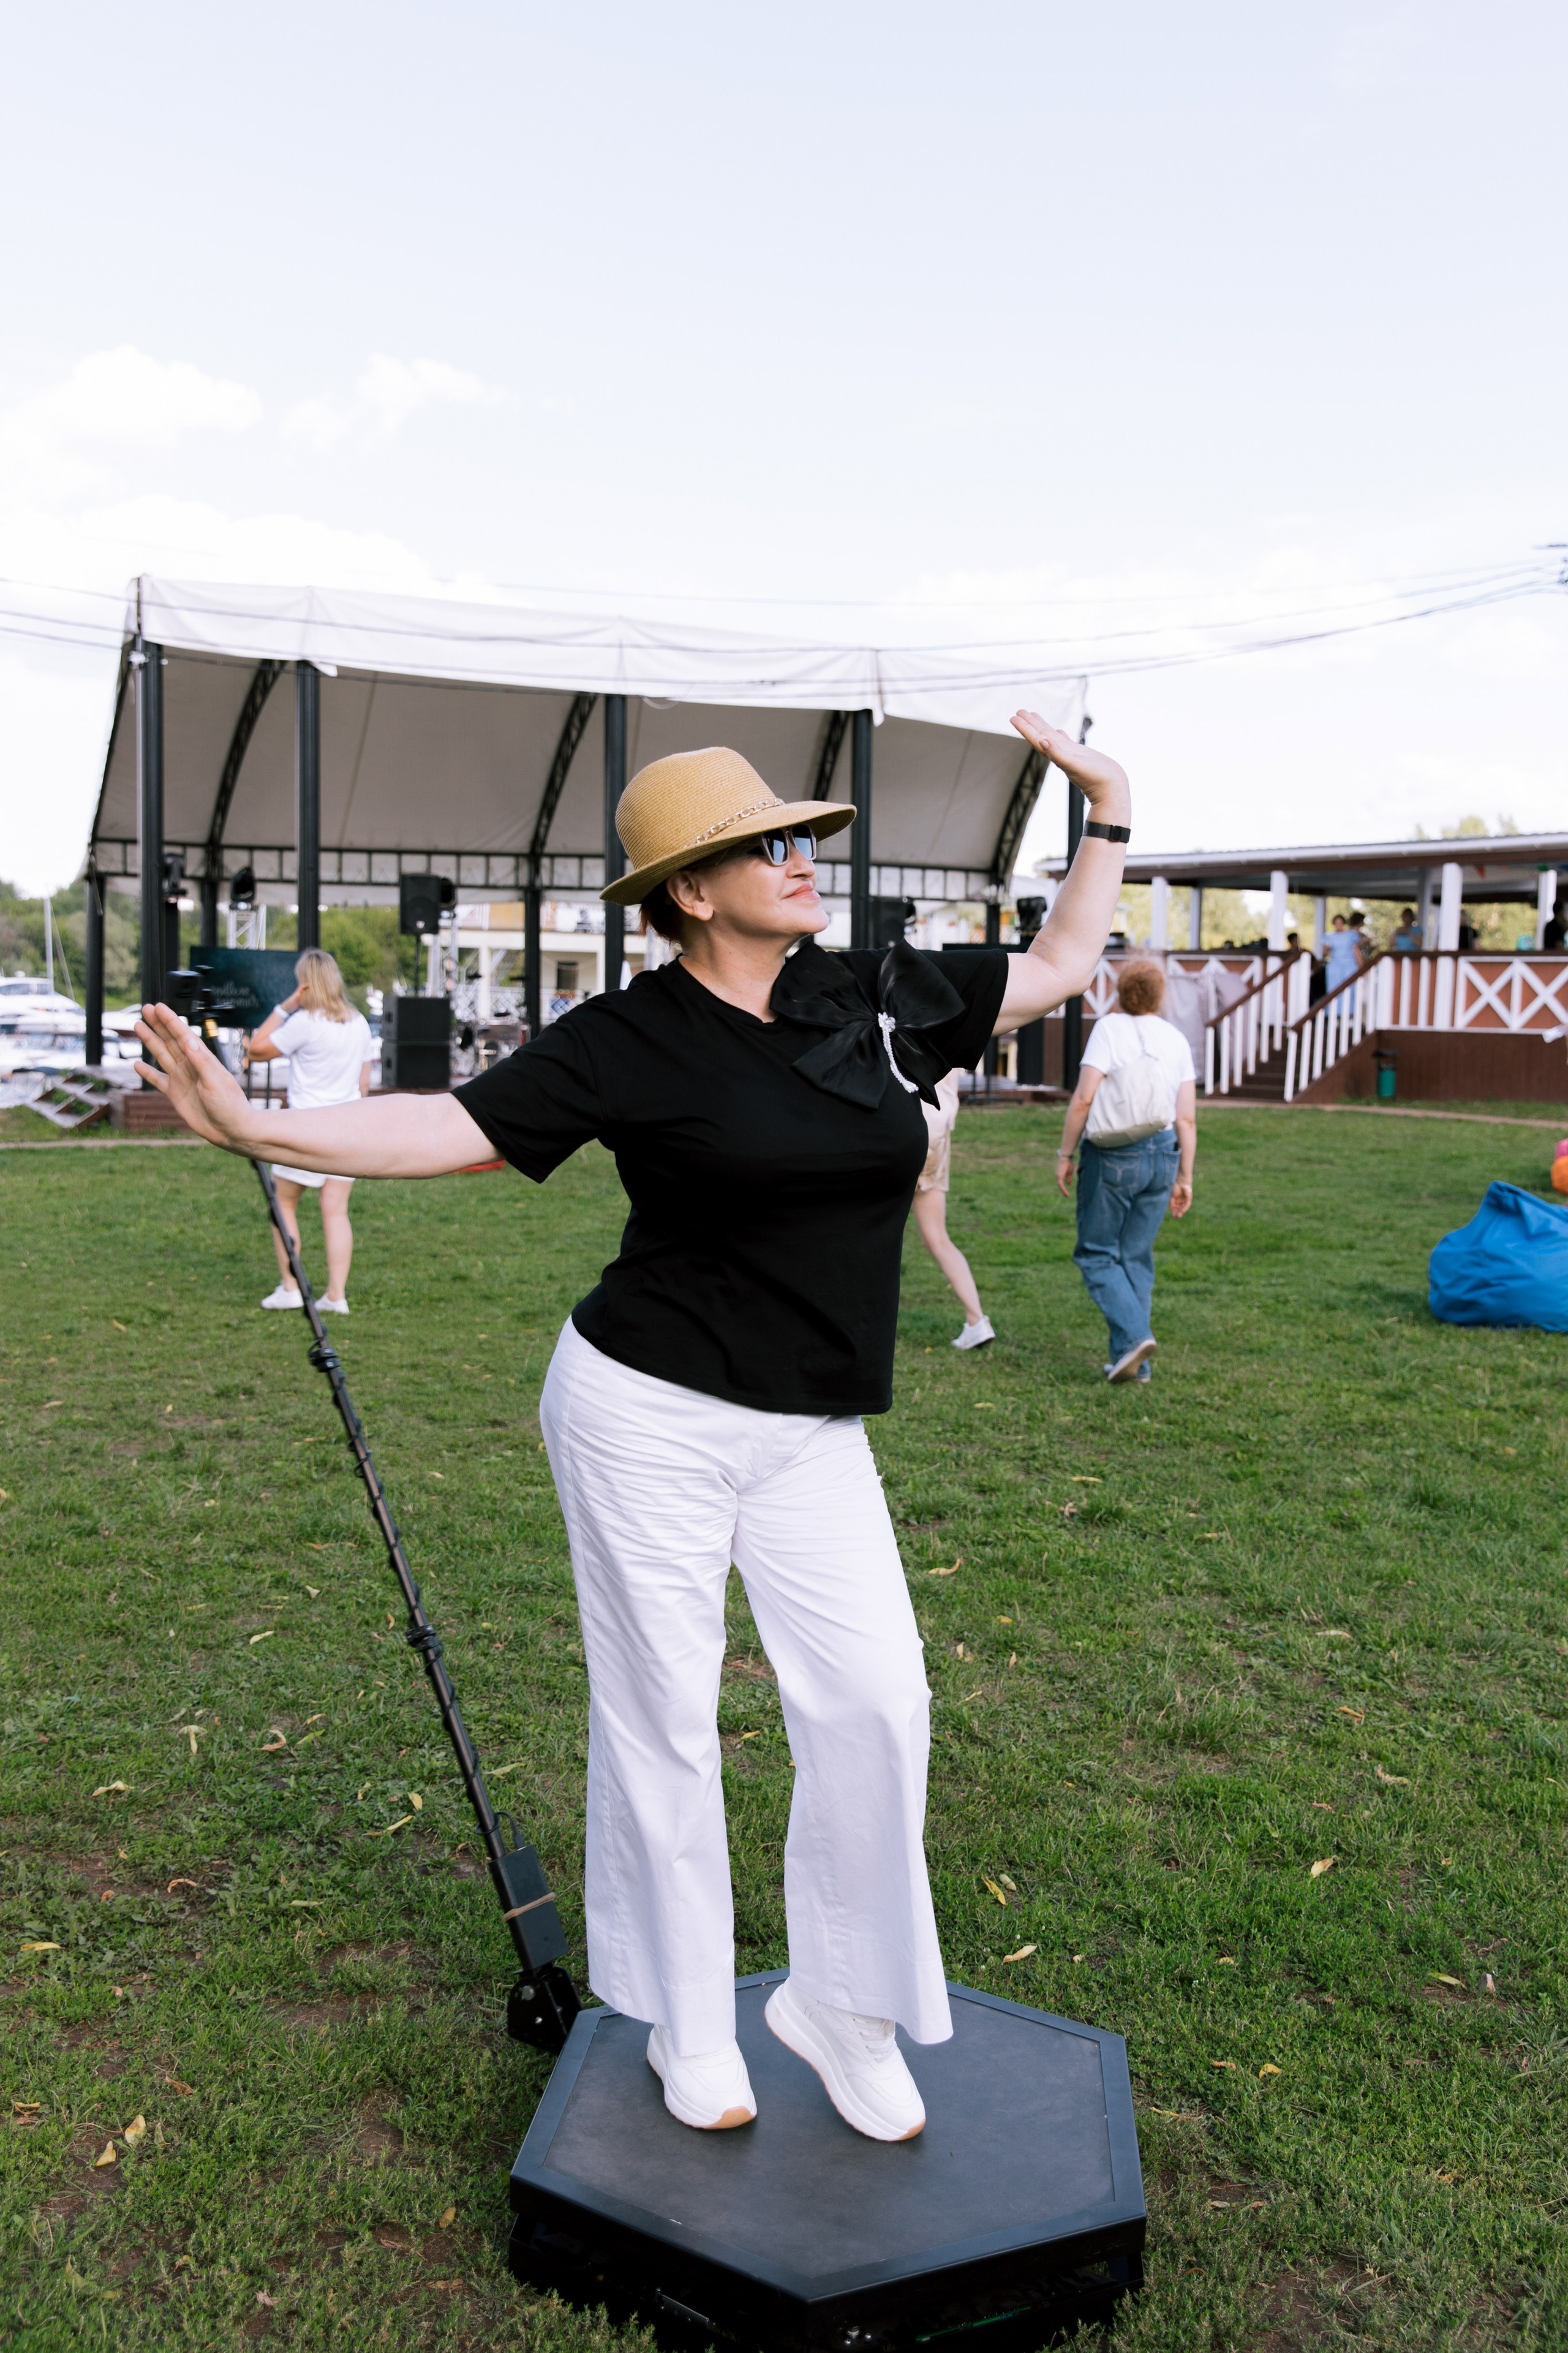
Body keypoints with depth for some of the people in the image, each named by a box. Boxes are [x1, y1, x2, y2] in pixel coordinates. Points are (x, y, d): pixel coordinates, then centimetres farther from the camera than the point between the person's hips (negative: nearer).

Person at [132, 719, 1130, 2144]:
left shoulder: (885, 999, 4)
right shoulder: (628, 1040, -8)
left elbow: (1061, 966, 16)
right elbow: (449, 1128, -11)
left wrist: (1108, 809, 15)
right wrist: (253, 1125, -21)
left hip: (814, 1437, 4)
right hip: (650, 1417, -4)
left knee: (877, 1702, -1)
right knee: (660, 1718, 7)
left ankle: (841, 2006, 23)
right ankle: (690, 2029, 28)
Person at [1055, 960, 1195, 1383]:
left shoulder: (1109, 1028, -5)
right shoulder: (1176, 1039, 9)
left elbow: (1084, 1098, -14)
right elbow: (1187, 1118, 6)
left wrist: (1065, 1154, -6)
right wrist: (1184, 1178, 12)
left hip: (1112, 1154, -5)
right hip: (1162, 1154, 5)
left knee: (1096, 1254, 6)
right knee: (1136, 1257, 11)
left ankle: (1134, 1334, -13)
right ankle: (1133, 1363, 11)